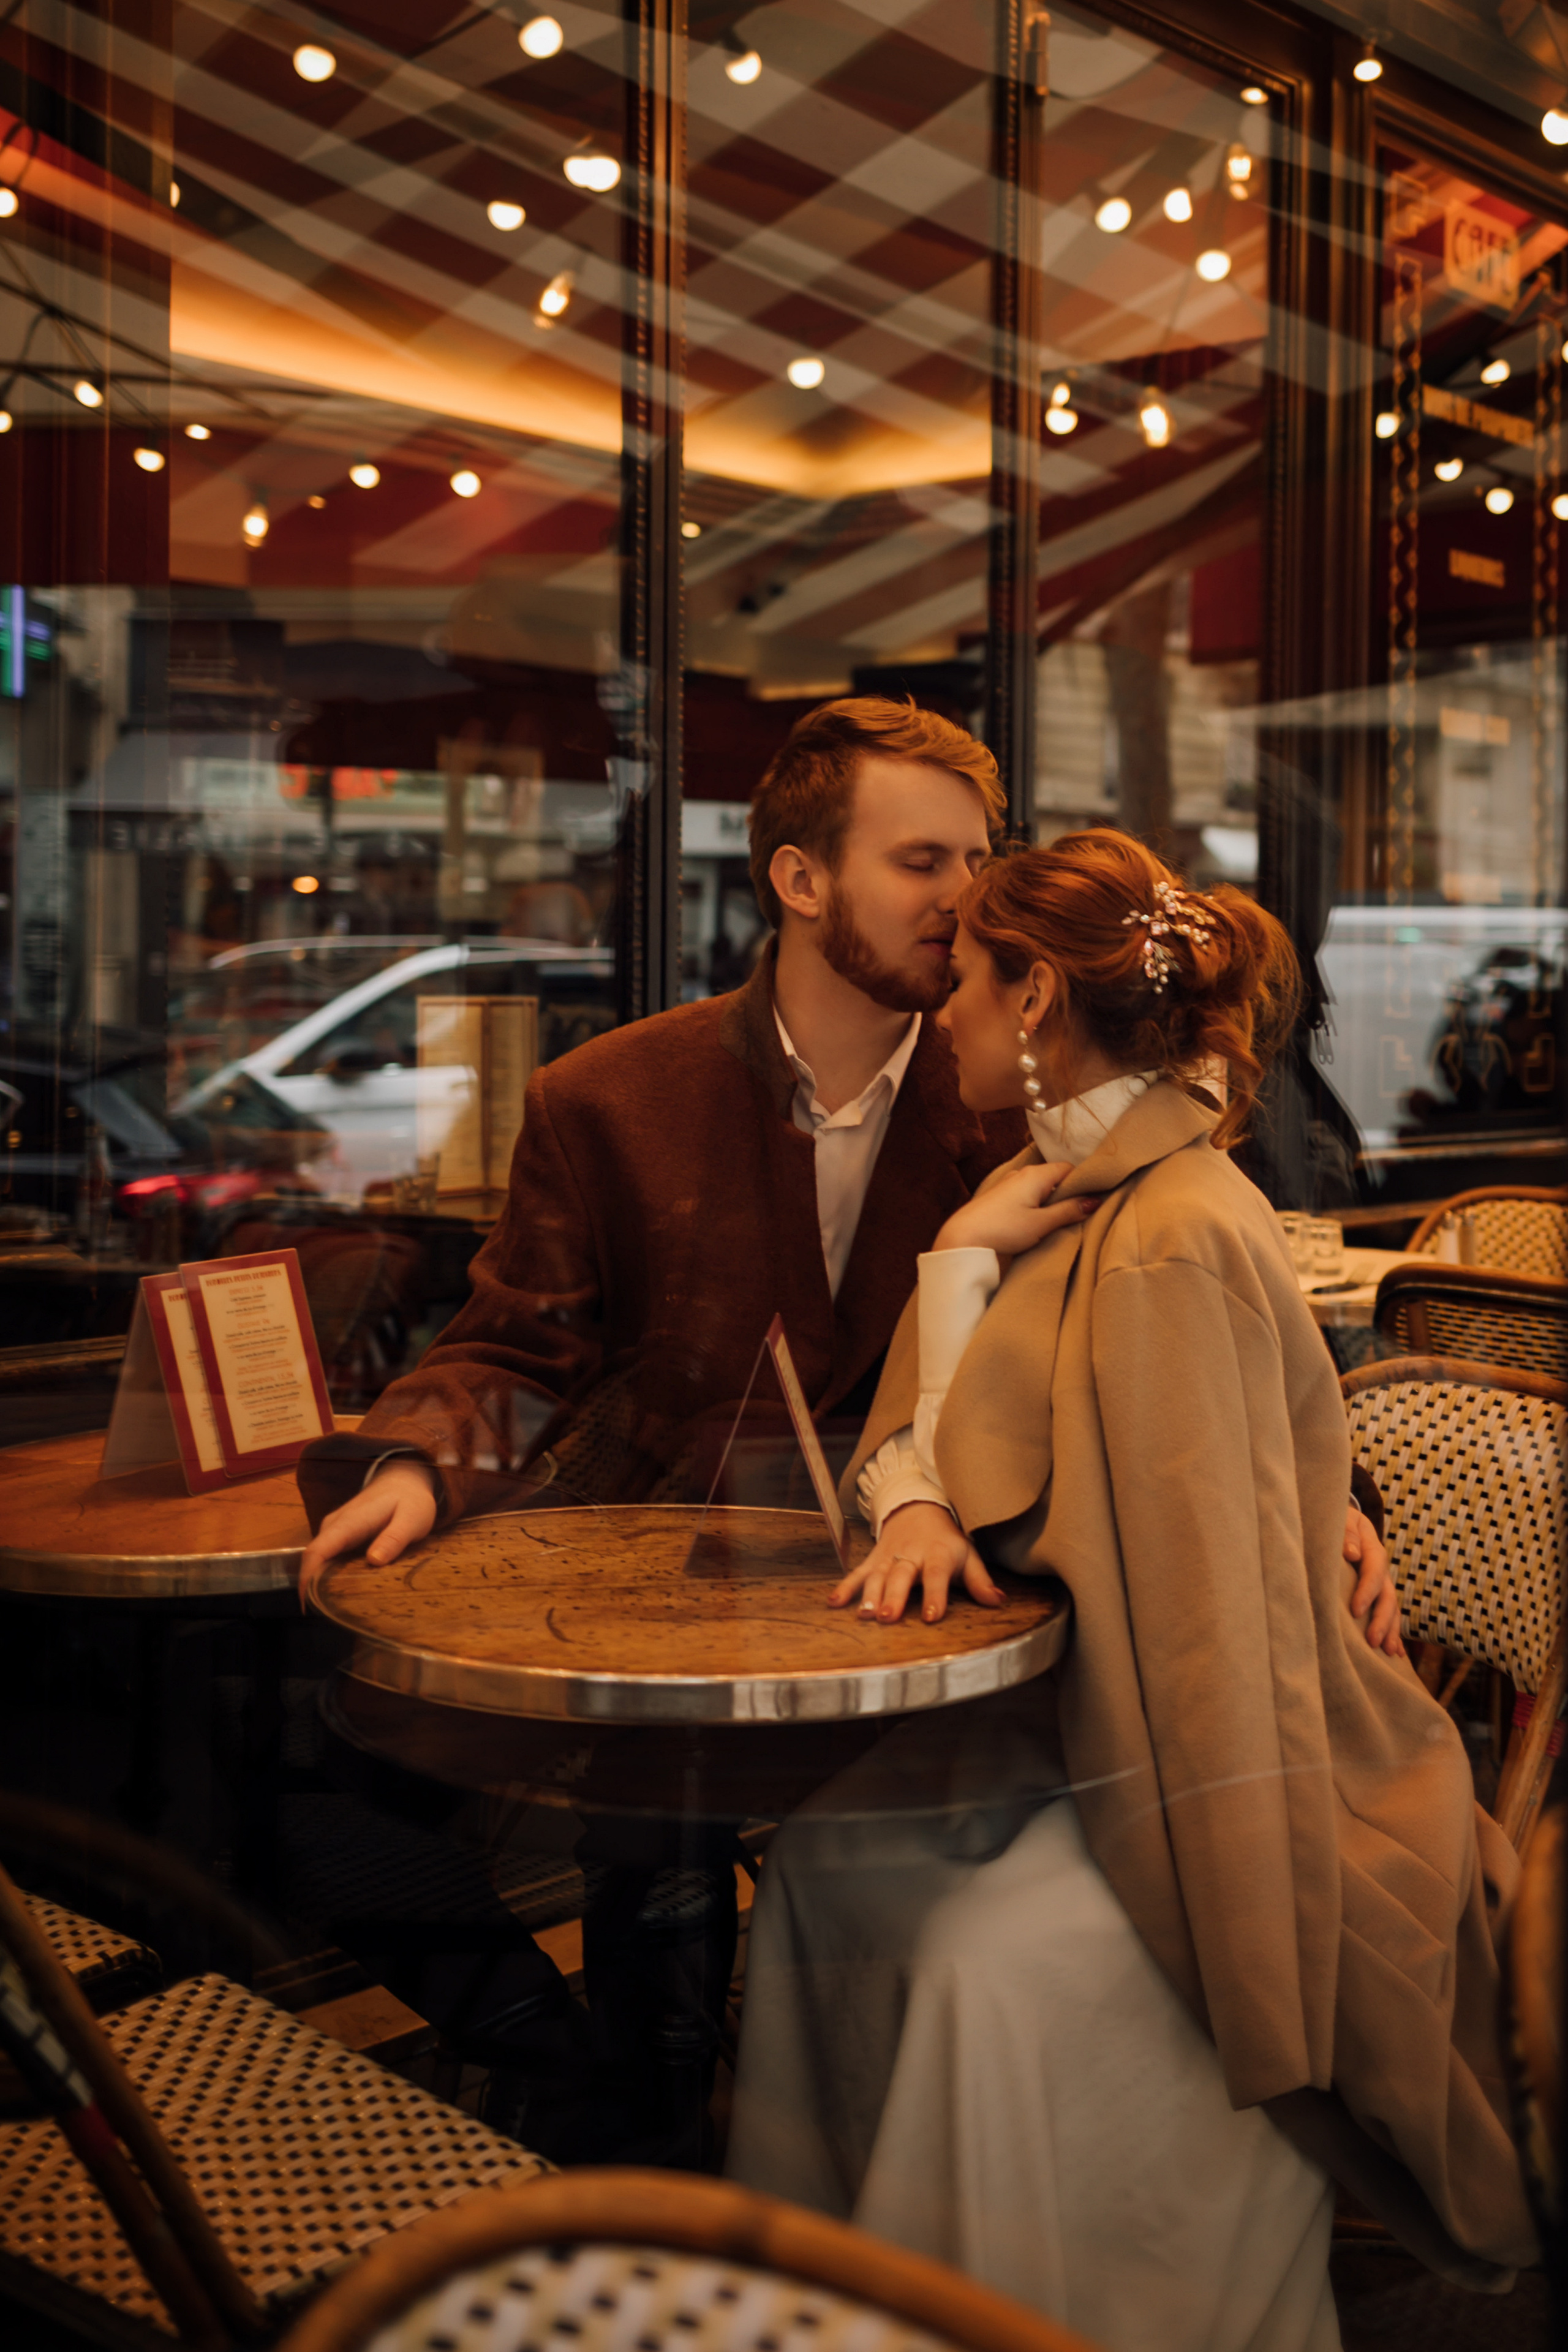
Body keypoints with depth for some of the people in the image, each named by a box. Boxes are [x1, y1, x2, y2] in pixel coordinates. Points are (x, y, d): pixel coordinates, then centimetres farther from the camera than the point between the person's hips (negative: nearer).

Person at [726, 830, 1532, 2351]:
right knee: (826, 1851, 1)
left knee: (1000, 1958, -27)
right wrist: (916, 1509, -10)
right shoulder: (1051, 1192, 8)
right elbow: (918, 1436, 6)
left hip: (1248, 1770, -9)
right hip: (1098, 1727, 9)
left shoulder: (1173, 1241, -23)